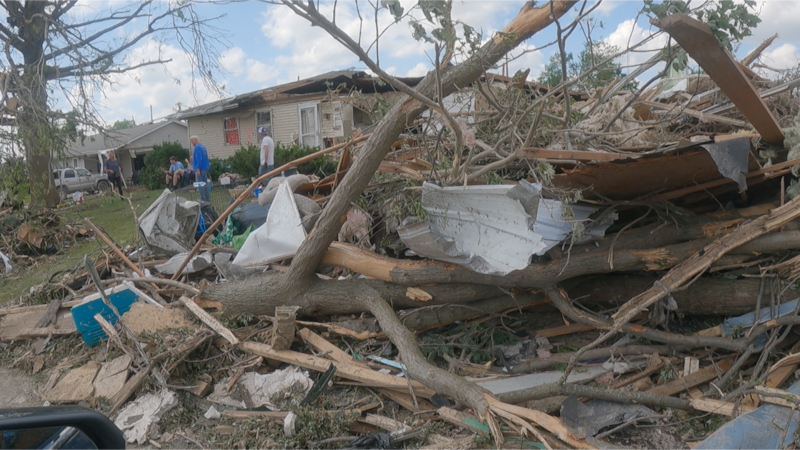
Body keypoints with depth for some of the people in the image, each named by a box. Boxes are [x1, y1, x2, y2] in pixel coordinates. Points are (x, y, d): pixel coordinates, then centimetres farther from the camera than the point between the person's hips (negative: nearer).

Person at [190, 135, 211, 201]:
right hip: (206, 168, 10)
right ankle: (208, 198, 17)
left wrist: (198, 169, -23)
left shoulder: (197, 147, -14)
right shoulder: (203, 146, 15)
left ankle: (203, 198, -6)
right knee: (205, 183, 13)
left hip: (200, 169, -10)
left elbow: (199, 159, -22)